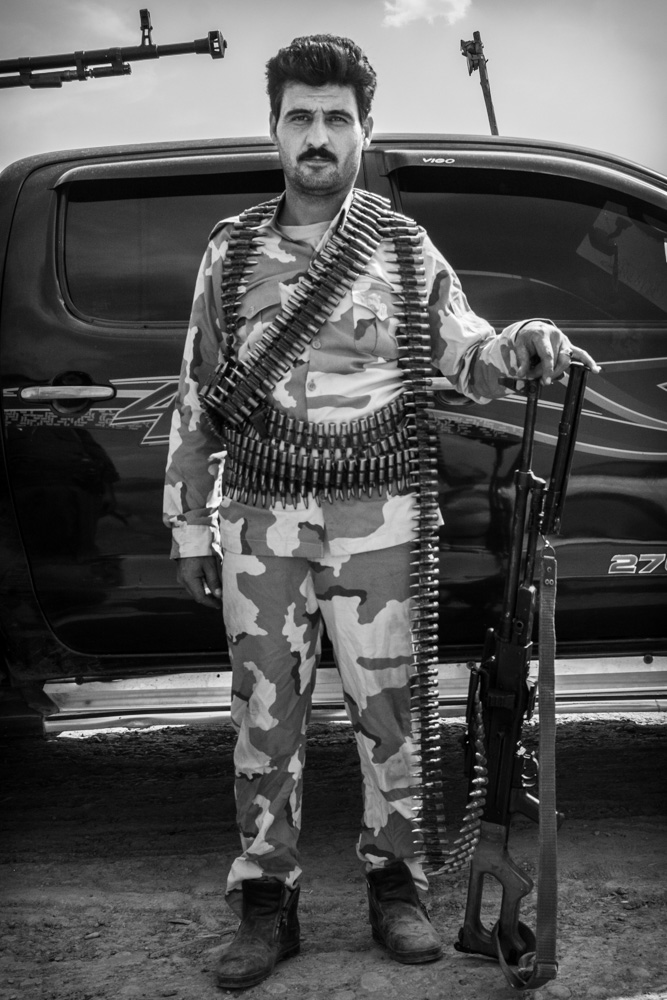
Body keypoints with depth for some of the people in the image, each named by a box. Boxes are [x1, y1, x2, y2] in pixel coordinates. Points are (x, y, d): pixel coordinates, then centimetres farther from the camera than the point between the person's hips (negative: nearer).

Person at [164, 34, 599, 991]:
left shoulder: (405, 248, 6)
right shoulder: (232, 250, 9)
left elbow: (462, 353, 0)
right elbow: (197, 393, 11)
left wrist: (518, 345, -25)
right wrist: (189, 522, 9)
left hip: (376, 516, -1)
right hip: (260, 516, 1)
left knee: (388, 705, 4)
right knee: (265, 712, 4)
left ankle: (395, 884, 20)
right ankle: (267, 902, 15)